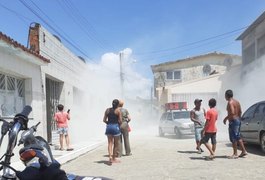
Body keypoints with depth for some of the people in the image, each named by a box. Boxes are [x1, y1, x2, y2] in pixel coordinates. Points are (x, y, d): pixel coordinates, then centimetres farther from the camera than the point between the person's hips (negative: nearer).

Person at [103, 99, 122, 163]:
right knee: (116, 144, 9)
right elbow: (120, 121, -8)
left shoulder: (107, 110, 6)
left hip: (108, 127, 4)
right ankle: (113, 158, 16)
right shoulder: (118, 110, -5)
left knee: (110, 143, 4)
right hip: (115, 127, -3)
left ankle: (110, 156, -16)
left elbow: (104, 120, 6)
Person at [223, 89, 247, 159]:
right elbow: (240, 112, 17)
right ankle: (244, 151, 21)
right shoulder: (237, 101, 13)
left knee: (233, 138, -2)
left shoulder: (230, 102, -16)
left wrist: (226, 118, -16)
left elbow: (232, 113, -27)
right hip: (238, 120, 10)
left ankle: (235, 154, 3)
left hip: (233, 121, -10)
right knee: (238, 137, 18)